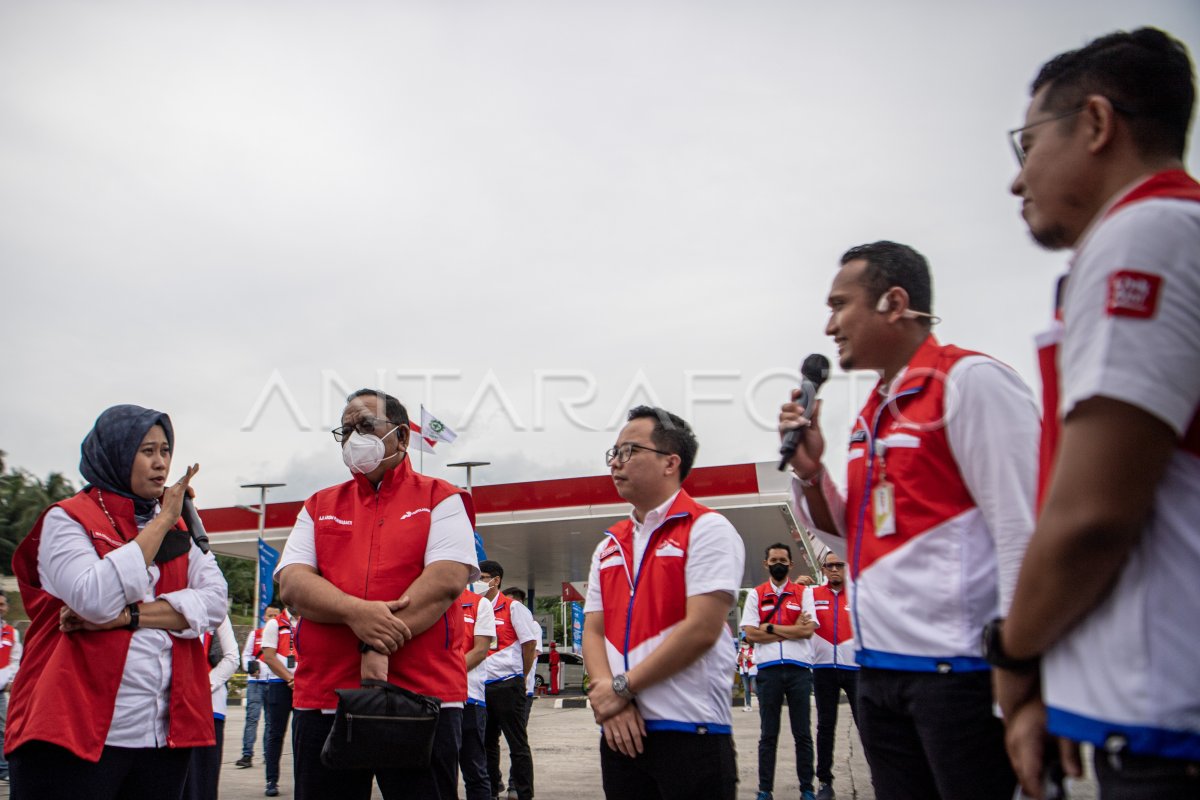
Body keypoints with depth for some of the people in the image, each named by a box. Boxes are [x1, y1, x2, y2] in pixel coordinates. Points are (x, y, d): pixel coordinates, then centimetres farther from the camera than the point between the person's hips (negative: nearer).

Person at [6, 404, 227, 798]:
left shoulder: (178, 529, 13)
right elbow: (96, 600, -18)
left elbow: (215, 602, -1)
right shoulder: (67, 519, -1)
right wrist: (161, 522, -10)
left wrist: (130, 615, -15)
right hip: (75, 736, -4)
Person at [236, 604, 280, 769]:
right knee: (252, 717, -8)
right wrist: (250, 668, -5)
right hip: (256, 681, 0)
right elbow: (246, 654, 13)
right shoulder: (255, 634, 13)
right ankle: (247, 754, -6)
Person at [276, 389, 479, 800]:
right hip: (323, 699, 3)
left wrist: (380, 647, -18)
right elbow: (291, 582, 2)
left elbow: (447, 580, -10)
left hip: (422, 697, -3)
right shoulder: (319, 507, 16)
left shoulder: (440, 499, 5)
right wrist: (354, 612, -17)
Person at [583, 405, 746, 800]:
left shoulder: (706, 529, -6)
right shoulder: (609, 545, 14)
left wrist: (622, 687, -10)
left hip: (690, 731, -6)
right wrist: (608, 698, -9)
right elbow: (593, 632, 10)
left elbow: (702, 630, -14)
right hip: (621, 730, 6)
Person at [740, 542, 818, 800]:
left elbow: (808, 630, -5)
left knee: (802, 733, 5)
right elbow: (751, 634, -3)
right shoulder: (756, 595, 10)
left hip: (799, 668, 0)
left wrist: (771, 628, -6)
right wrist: (792, 630, -6)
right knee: (768, 734, 6)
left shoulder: (804, 592, 9)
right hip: (768, 669, 0)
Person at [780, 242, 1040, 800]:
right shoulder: (872, 413, 15)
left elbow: (1023, 531, -14)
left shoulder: (969, 379, -8)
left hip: (956, 665, -8)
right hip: (879, 667, 8)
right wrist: (809, 471, 4)